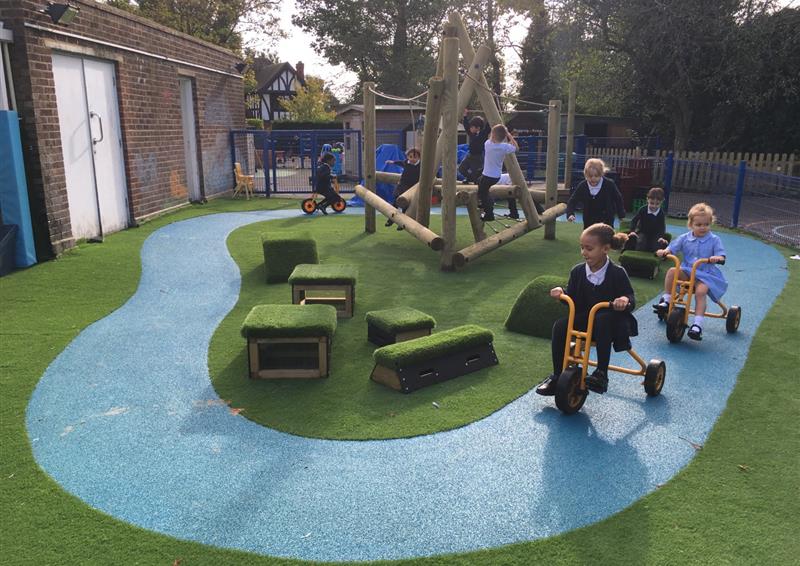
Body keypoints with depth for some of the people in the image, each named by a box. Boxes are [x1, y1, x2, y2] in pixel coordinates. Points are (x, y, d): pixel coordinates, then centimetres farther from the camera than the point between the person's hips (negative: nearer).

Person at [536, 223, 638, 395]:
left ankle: (601, 374, -28)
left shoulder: (617, 273, -12)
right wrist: (561, 292, -14)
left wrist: (626, 300, -35)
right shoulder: (578, 271, 0)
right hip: (584, 319, 5)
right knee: (560, 326, -20)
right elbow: (573, 300, 7)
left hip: (608, 322, -4)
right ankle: (557, 376, -8)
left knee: (603, 319, -38)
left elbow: (630, 299, -11)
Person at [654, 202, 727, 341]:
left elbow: (721, 255, -5)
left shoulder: (714, 240, 0)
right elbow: (672, 248, 6)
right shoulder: (685, 238, 5)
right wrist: (664, 251, -18)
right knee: (672, 271, -27)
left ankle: (697, 324, -27)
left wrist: (717, 258, -30)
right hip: (687, 271, 3)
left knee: (700, 291, -30)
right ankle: (666, 300, -14)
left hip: (705, 274, -3)